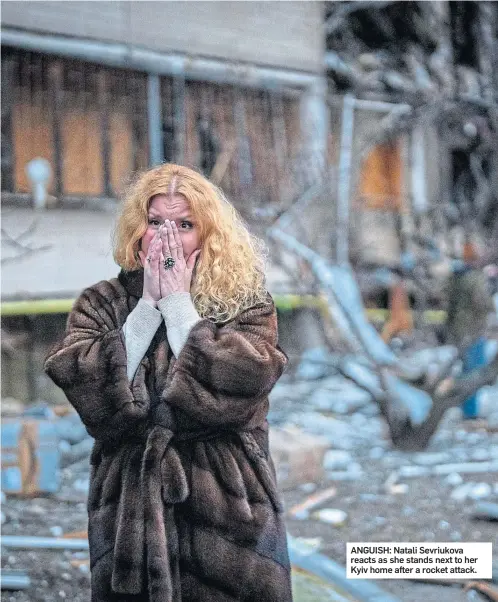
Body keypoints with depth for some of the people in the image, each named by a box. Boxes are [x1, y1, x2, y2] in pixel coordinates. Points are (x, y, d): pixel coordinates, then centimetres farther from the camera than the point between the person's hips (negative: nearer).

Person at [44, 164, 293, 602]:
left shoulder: (246, 302, 1)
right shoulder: (102, 303, 7)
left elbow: (229, 387, -16)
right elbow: (87, 388, -10)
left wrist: (177, 301, -9)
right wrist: (150, 303, -9)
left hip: (226, 509, -1)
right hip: (130, 512, 1)